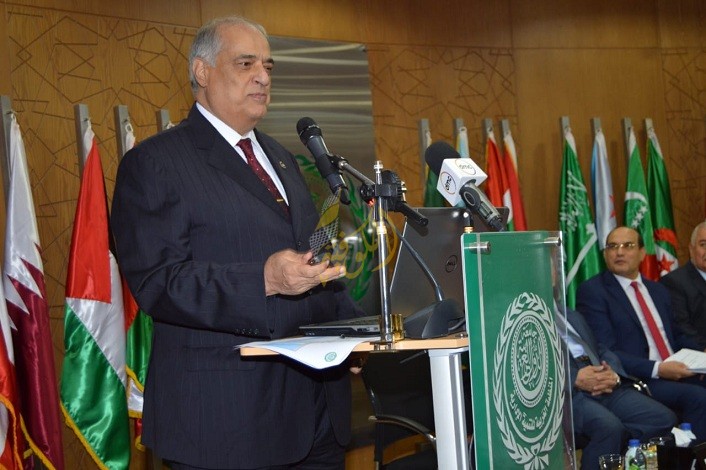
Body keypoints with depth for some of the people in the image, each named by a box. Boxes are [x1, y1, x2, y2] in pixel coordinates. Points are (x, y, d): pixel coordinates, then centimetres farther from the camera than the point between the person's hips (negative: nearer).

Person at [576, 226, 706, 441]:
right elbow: (605, 353, -11)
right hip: (637, 381, -7)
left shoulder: (658, 290, 21)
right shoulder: (592, 291, -3)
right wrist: (657, 369, -19)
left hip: (678, 373, 7)